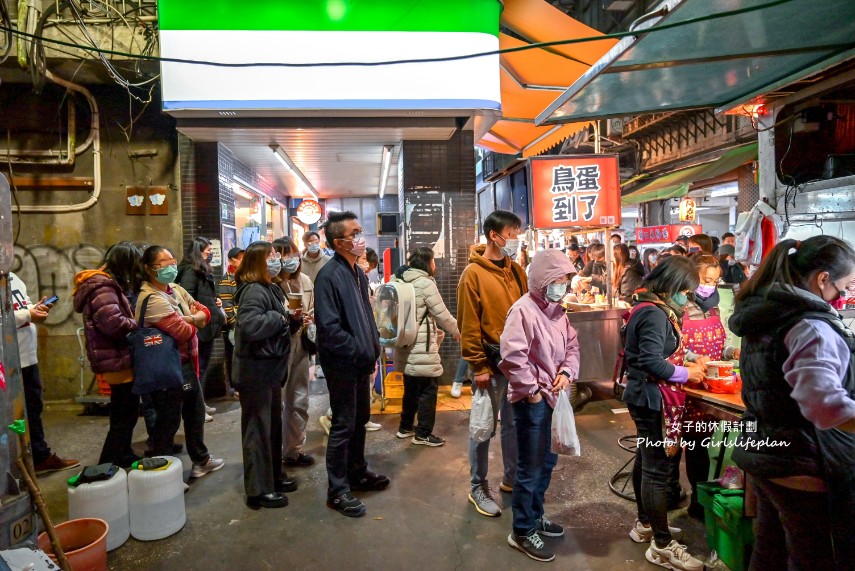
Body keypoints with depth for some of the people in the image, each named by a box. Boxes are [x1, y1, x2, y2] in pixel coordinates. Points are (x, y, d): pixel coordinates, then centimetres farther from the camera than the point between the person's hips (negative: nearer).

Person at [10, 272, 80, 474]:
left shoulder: (12, 277, 14)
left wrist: (36, 308, 2)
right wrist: (28, 315, -19)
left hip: (27, 356, 9)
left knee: (33, 408, 18)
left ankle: (42, 456, 30)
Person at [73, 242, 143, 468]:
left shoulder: (108, 284, 17)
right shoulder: (102, 287, -16)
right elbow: (113, 322, -28)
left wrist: (135, 326, 1)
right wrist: (140, 327, -14)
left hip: (118, 357, 10)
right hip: (117, 358, -10)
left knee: (125, 413, 20)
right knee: (125, 415, -3)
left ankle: (123, 456, 32)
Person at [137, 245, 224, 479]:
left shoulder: (176, 289, 6)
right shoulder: (152, 299, -22)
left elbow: (204, 311, 8)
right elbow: (183, 331, -26)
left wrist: (191, 318, -14)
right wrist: (194, 323, -5)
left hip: (187, 362, 10)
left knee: (195, 412, 21)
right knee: (169, 421, 2)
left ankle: (201, 460, 37)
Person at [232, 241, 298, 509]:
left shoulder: (271, 289, 14)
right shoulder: (254, 291, -19)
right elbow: (249, 326, -34)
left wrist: (292, 319, 3)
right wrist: (279, 317, -21)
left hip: (271, 368, 10)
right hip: (256, 370, -10)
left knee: (274, 424, 20)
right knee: (258, 428, 0)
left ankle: (273, 475, 35)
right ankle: (259, 490, 12)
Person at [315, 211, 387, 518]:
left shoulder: (359, 273, 10)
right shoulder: (329, 275, -17)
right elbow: (329, 328, -23)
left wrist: (372, 350, 8)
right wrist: (360, 351, -17)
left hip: (361, 361, 8)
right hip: (342, 364, -8)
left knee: (360, 419, 19)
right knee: (344, 425, 1)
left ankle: (358, 473, 37)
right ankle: (338, 490, 16)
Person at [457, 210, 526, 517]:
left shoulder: (516, 271, 9)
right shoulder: (473, 274, -11)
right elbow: (469, 326, -12)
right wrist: (479, 367, -13)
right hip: (491, 363, -6)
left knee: (515, 423, 17)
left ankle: (512, 478, 34)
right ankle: (478, 487, 21)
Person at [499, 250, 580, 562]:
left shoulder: (557, 310, 9)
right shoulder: (524, 310, -19)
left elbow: (572, 345, 16)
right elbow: (512, 355, -27)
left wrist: (567, 372, -2)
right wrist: (531, 390, -19)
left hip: (553, 396, 9)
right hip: (532, 400, -9)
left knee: (548, 461, 21)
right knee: (530, 467, 3)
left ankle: (535, 515, 39)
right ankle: (522, 531, 19)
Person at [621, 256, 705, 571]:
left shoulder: (652, 308, 11)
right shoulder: (654, 314, -21)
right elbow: (652, 363, -26)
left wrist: (685, 364, 5)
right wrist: (686, 374, -13)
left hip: (646, 396, 11)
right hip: (652, 398, -11)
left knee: (646, 460, 20)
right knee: (657, 468, -2)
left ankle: (645, 524, 35)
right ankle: (662, 545, 9)